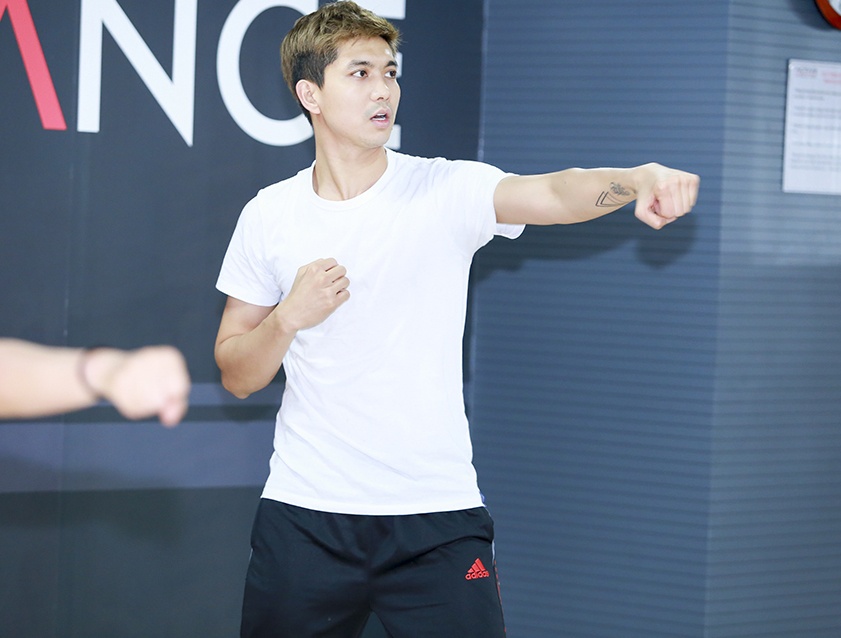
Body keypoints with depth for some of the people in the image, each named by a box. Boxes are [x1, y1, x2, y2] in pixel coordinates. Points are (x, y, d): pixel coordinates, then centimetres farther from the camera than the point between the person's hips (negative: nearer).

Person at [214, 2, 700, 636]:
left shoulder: (447, 190, -4)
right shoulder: (268, 216, 3)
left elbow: (554, 193, -24)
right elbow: (236, 376, 7)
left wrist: (637, 178, -44)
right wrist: (288, 317, -12)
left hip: (437, 518, -2)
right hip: (303, 518, 2)